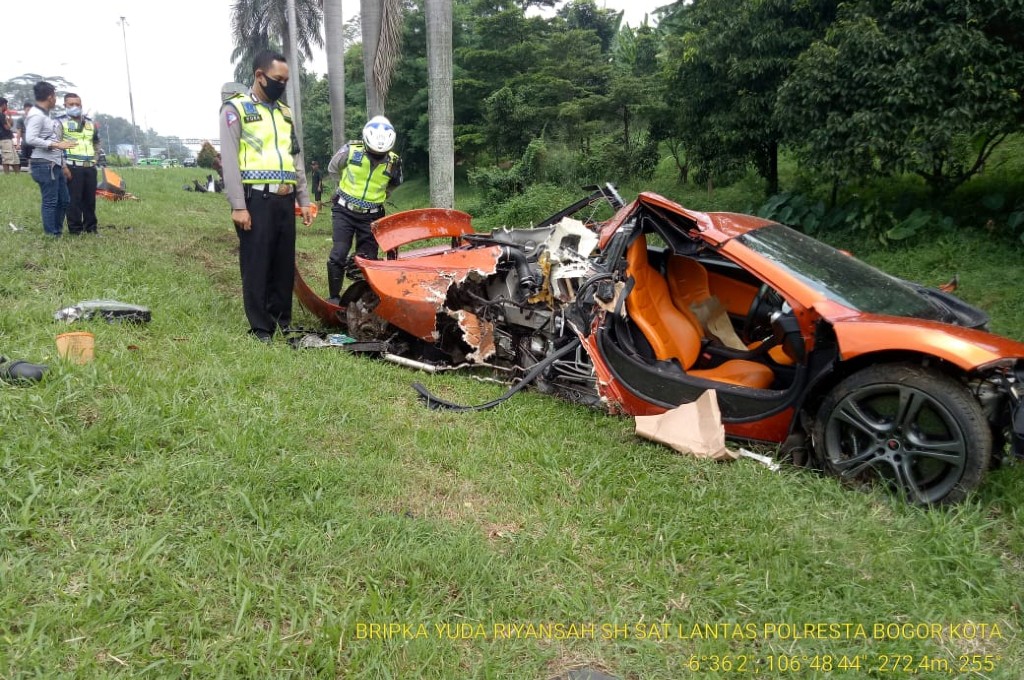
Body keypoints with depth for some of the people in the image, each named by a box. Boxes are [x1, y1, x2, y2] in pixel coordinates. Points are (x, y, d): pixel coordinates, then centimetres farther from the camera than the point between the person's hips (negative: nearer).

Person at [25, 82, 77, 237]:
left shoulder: (45, 115, 18)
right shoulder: (36, 115, -12)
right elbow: (30, 139, -22)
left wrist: (63, 165, 18)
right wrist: (57, 144, -22)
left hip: (55, 165, 10)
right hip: (44, 165, -10)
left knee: (63, 200, 13)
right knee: (50, 202, -5)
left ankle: (57, 232, 22)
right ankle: (51, 236, 1)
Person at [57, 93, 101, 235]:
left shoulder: (90, 123, 16)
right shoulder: (61, 122, -2)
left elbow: (96, 143, 29)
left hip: (90, 167, 5)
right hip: (72, 167, -5)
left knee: (90, 198, 10)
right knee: (74, 199, -5)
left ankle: (91, 227, 19)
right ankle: (75, 229, 0)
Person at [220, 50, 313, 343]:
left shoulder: (285, 112, 19)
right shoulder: (236, 108, -1)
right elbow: (230, 160, -8)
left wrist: (304, 199, 15)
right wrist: (238, 206, -15)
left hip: (284, 200, 6)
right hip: (257, 200, -6)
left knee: (285, 264, 10)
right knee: (257, 266, -2)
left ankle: (283, 320, 21)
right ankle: (261, 328, 5)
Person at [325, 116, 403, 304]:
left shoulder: (394, 162, -4)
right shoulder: (350, 150, -10)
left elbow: (393, 184, 20)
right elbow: (333, 168, 11)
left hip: (371, 216, 2)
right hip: (344, 211, -2)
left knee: (368, 258, 3)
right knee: (339, 255, -12)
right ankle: (334, 297, -3)